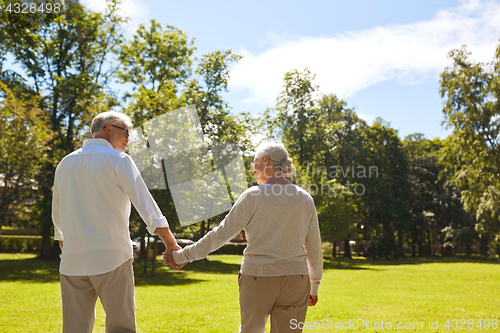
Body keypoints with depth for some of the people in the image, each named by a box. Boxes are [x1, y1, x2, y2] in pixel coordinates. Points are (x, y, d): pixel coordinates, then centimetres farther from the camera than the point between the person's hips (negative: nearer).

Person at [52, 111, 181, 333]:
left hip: (72, 261, 5)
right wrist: (171, 244, -7)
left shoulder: (65, 163, 14)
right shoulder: (117, 159, -2)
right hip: (111, 257, -5)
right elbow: (145, 204, -8)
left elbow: (57, 216, 20)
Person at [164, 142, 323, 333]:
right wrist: (314, 285, 18)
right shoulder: (305, 199, 3)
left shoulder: (253, 197, -8)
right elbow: (314, 247, 7)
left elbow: (221, 234, -8)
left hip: (258, 280, -2)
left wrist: (183, 255, 1)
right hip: (294, 280, 2)